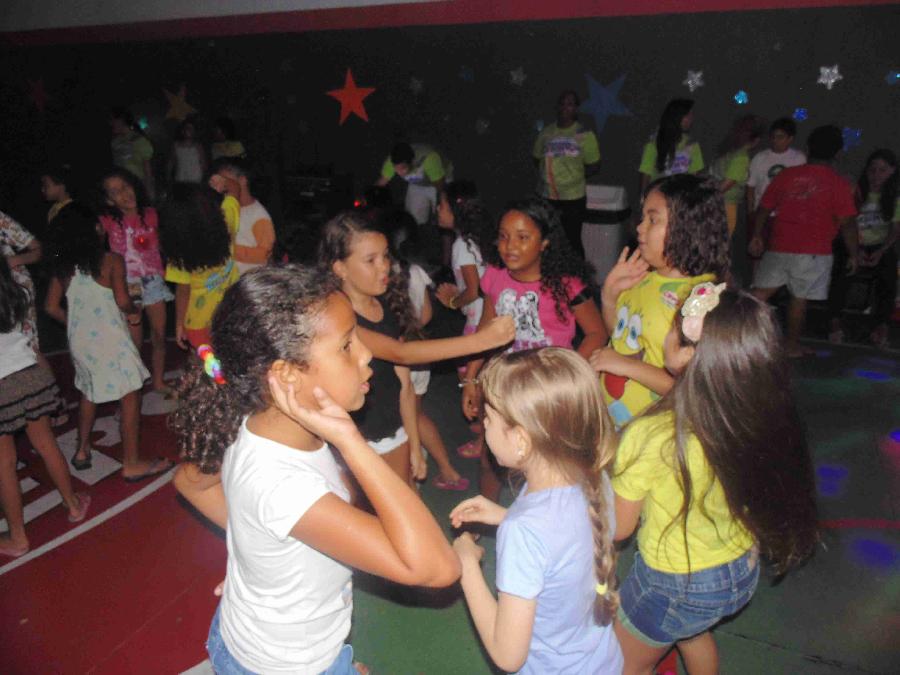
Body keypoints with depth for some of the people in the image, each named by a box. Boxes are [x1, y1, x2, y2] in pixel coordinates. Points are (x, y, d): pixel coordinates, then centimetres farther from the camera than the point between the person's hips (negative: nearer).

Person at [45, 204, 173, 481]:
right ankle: (131, 464, 5)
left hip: (79, 339, 6)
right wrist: (135, 309, 5)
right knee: (130, 395, 2)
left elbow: (51, 307, 6)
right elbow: (122, 301, -15)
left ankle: (82, 451, 35)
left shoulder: (62, 266, 6)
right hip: (109, 338, -6)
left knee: (89, 392, 25)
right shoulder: (111, 260, -9)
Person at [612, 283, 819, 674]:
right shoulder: (760, 418, -19)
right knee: (692, 634, 37)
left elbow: (619, 527, -19)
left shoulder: (650, 437, -35)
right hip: (743, 575, 6)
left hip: (676, 587, -5)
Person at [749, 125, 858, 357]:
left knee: (761, 292, 9)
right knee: (799, 299, 7)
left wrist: (756, 236, 19)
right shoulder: (838, 184, -5)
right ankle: (792, 346, 17)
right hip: (813, 252, -2)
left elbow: (763, 209, 8)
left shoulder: (786, 175, 4)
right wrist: (853, 254, 3)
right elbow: (847, 224, -7)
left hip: (778, 247, 3)